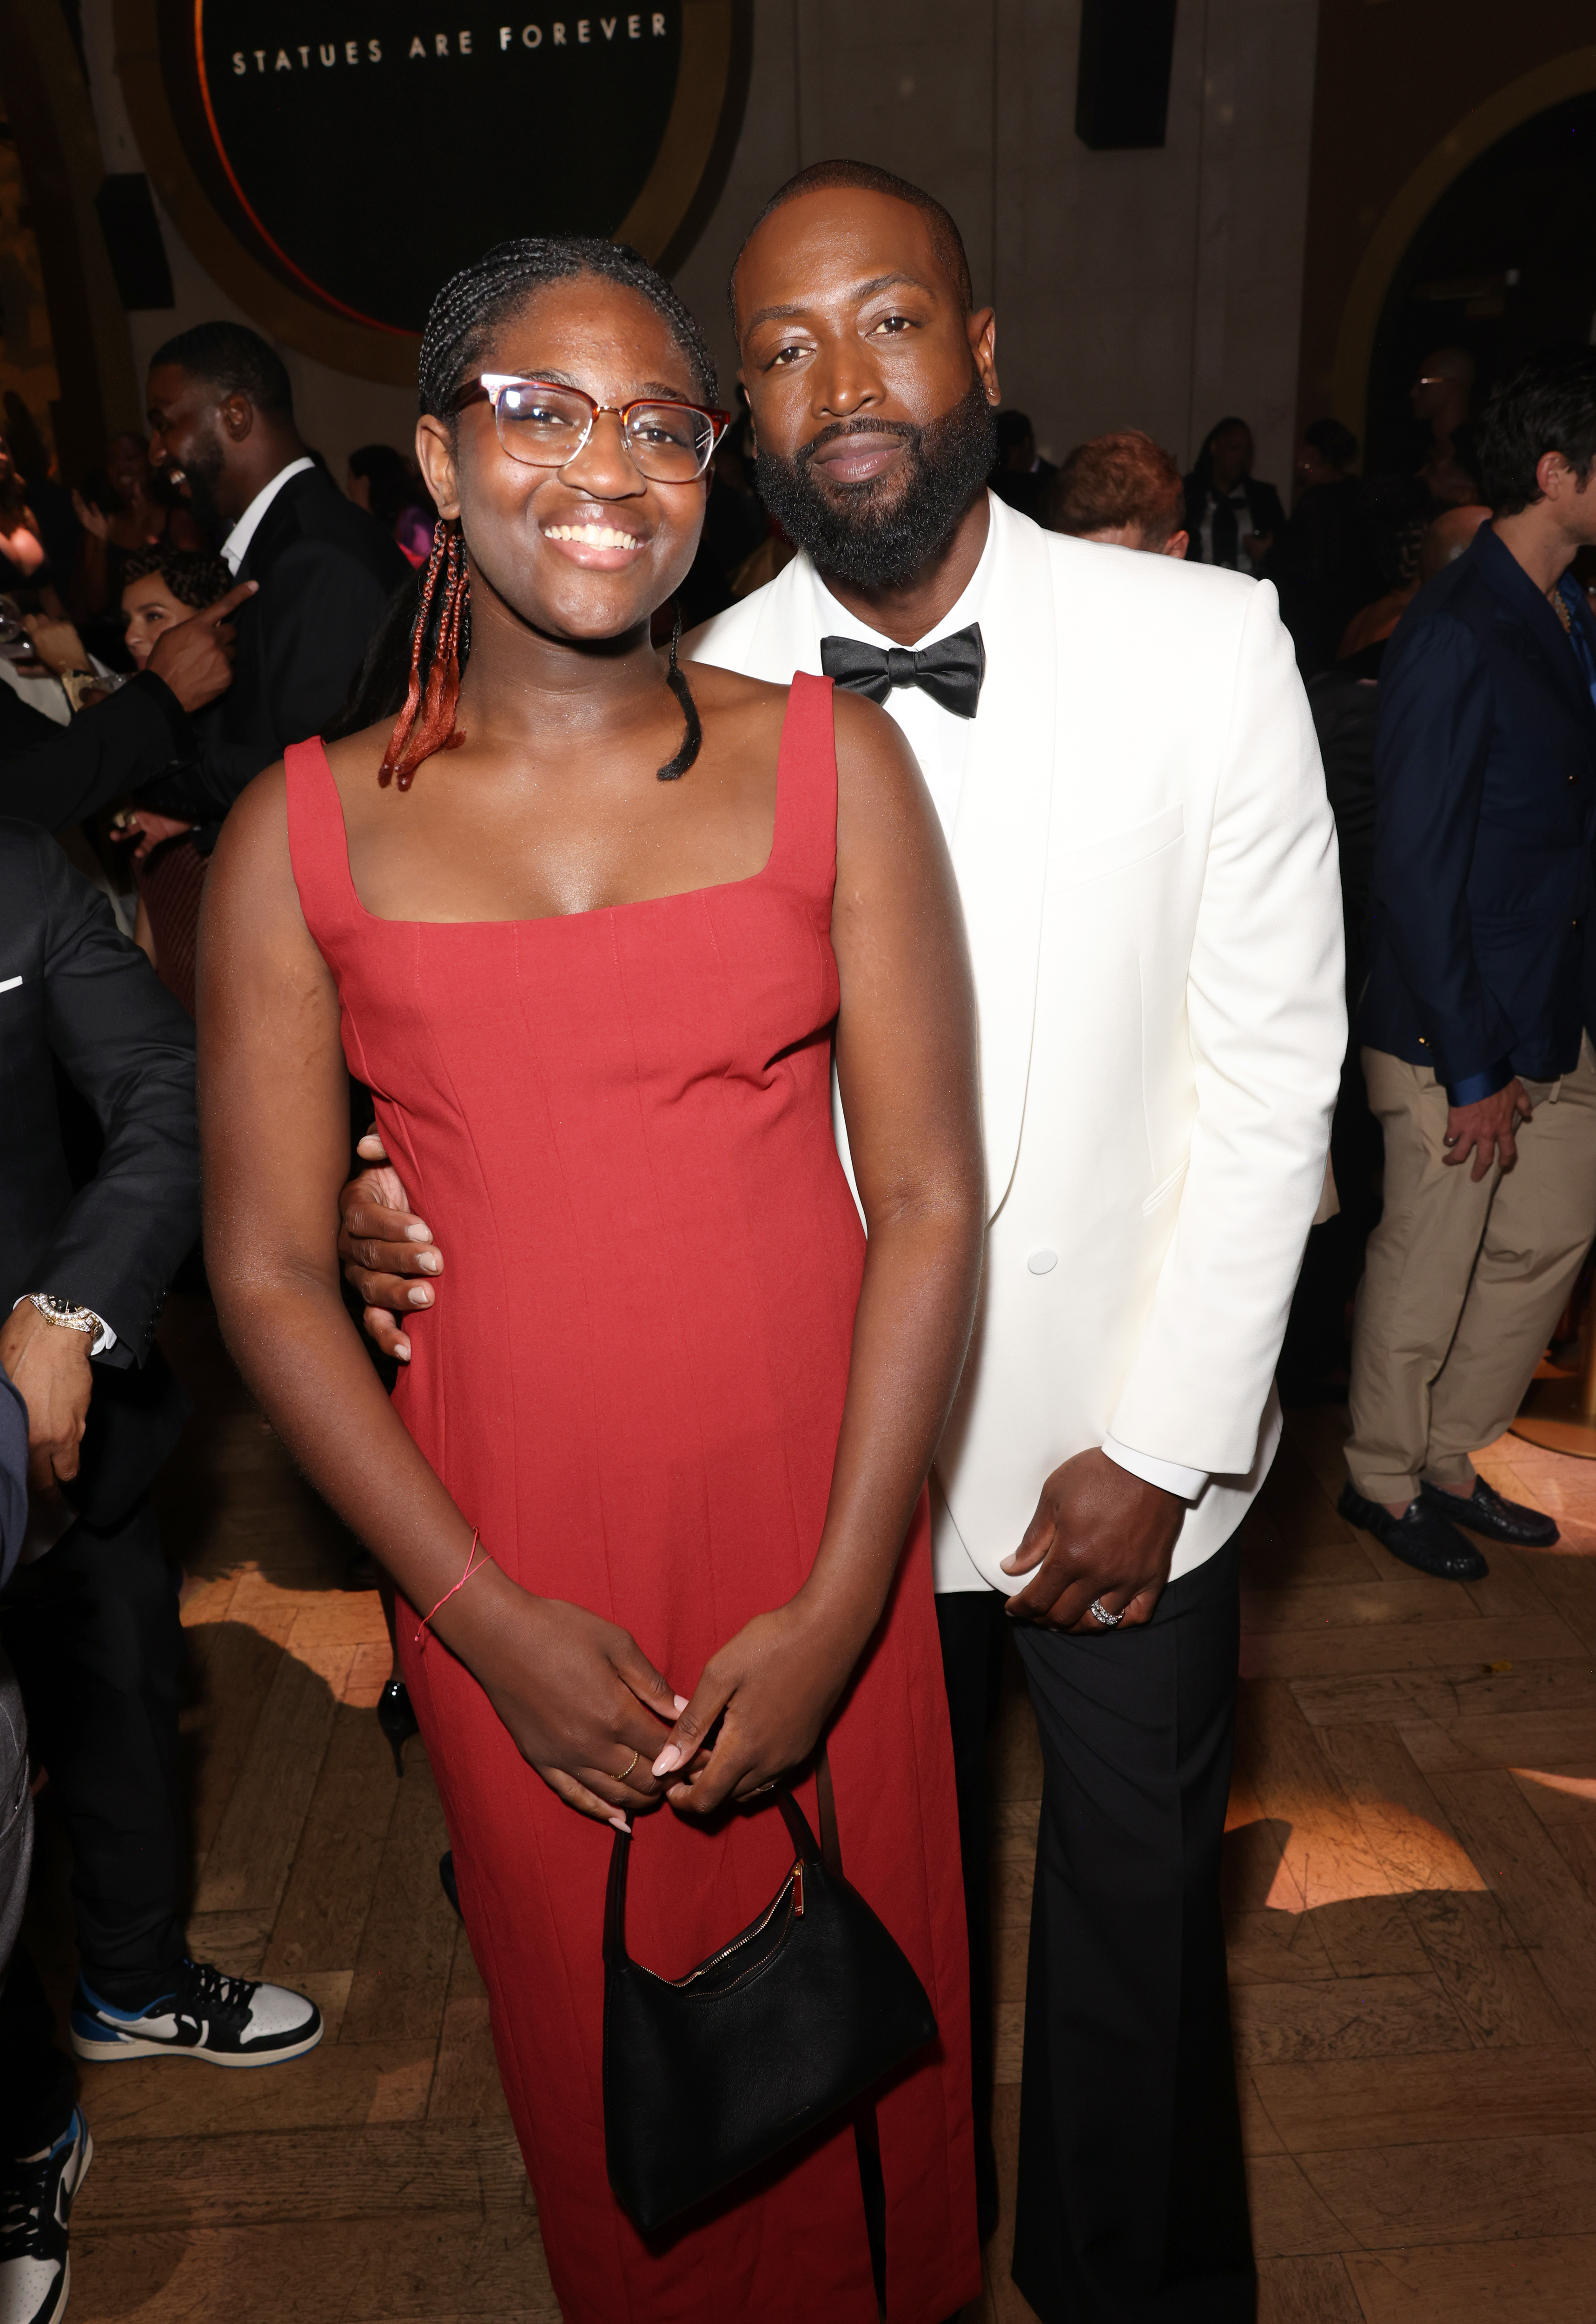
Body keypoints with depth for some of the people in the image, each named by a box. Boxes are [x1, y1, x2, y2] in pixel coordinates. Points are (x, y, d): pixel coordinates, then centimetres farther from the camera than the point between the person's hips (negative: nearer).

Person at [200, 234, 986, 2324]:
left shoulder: (832, 764, -3)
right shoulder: (305, 833, -3)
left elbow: (931, 1197, -7)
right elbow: (267, 1269, -3)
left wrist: (835, 1608, -11)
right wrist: (488, 1617, -9)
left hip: (815, 1532, 0)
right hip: (506, 1571, 1)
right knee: (599, 2053, 21)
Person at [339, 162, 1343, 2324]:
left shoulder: (1203, 642, -10)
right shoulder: (707, 695, -8)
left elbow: (1268, 1064, -9)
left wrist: (1159, 1443, -11)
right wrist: (432, 1175, -21)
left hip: (1128, 1436, 0)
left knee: (1140, 1897, 20)